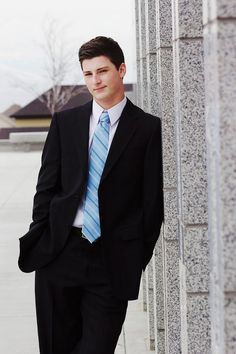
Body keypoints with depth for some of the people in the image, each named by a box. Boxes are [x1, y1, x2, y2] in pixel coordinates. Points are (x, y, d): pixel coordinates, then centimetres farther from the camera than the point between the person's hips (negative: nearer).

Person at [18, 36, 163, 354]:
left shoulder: (148, 128, 0)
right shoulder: (65, 122, 10)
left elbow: (153, 199, 0)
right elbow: (46, 185, 10)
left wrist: (140, 257, -3)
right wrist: (38, 239, 2)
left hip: (113, 260, -3)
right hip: (58, 253, 3)